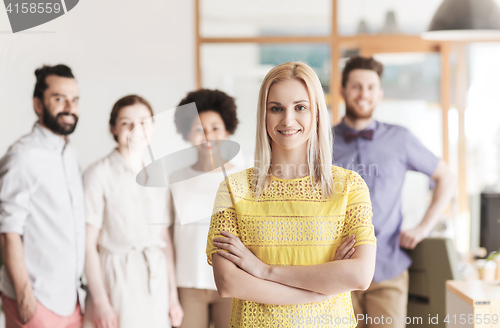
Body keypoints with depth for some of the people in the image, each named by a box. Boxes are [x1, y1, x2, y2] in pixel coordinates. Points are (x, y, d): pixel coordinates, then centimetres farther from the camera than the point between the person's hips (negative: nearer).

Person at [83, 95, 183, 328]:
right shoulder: (99, 174, -7)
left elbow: (165, 238, 12)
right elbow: (89, 244, -9)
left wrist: (173, 295, 10)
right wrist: (100, 301, -12)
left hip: (156, 282, 5)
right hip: (118, 281, -5)